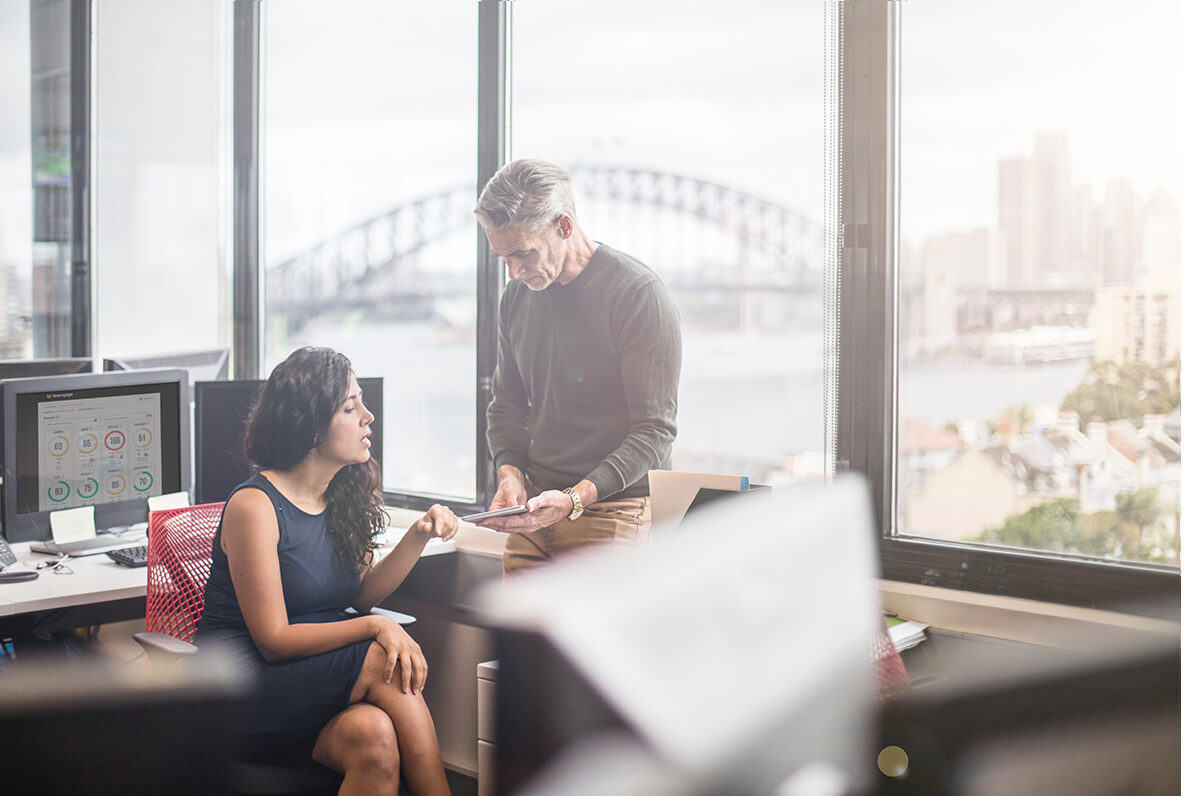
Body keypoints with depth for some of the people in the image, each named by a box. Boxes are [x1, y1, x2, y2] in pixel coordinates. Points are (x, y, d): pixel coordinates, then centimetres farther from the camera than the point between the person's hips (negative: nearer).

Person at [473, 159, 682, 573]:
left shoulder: (638, 293, -12)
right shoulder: (517, 297, 9)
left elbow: (654, 430, -15)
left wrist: (576, 498, -26)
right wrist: (510, 471, -1)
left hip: (610, 510, -6)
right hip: (535, 508, 6)